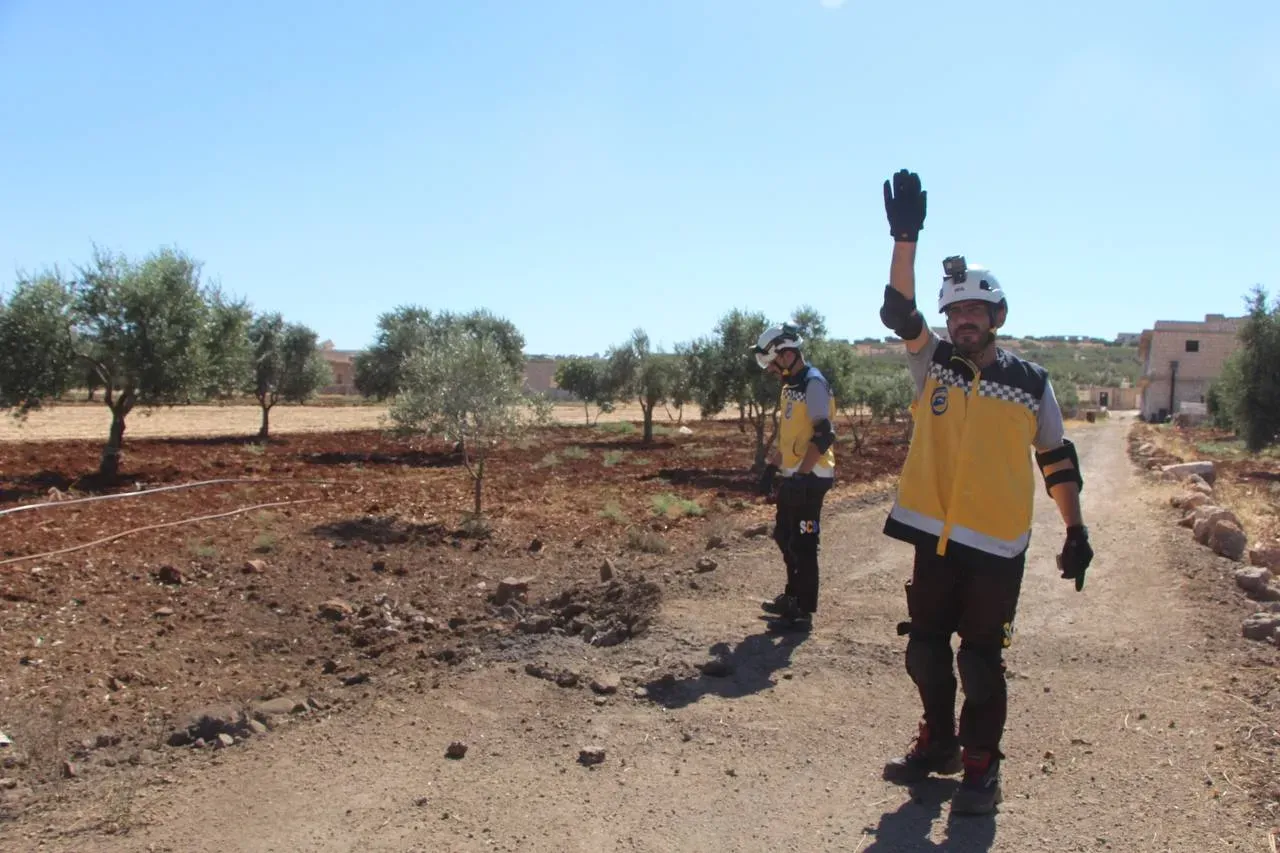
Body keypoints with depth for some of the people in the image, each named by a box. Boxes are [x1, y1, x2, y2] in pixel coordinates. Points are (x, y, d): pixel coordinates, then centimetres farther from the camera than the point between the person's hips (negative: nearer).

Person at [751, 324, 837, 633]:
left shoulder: (813, 383, -15)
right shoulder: (790, 385, 14)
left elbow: (823, 436, -22)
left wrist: (801, 474, -23)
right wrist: (771, 466, 20)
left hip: (809, 478, -10)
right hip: (791, 476, 10)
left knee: (803, 545, -3)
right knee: (785, 537, 18)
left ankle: (803, 612, 7)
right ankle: (793, 596, 33)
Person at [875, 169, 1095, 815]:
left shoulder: (1030, 382, 2)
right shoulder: (932, 364, 4)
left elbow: (1057, 459, 8)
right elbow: (899, 311, -12)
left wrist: (1076, 532, 5)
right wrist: (905, 237, -23)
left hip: (998, 545, -2)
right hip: (934, 536, 3)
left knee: (980, 661, 2)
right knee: (925, 650, 13)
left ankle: (981, 767, 19)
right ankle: (938, 744, 33)